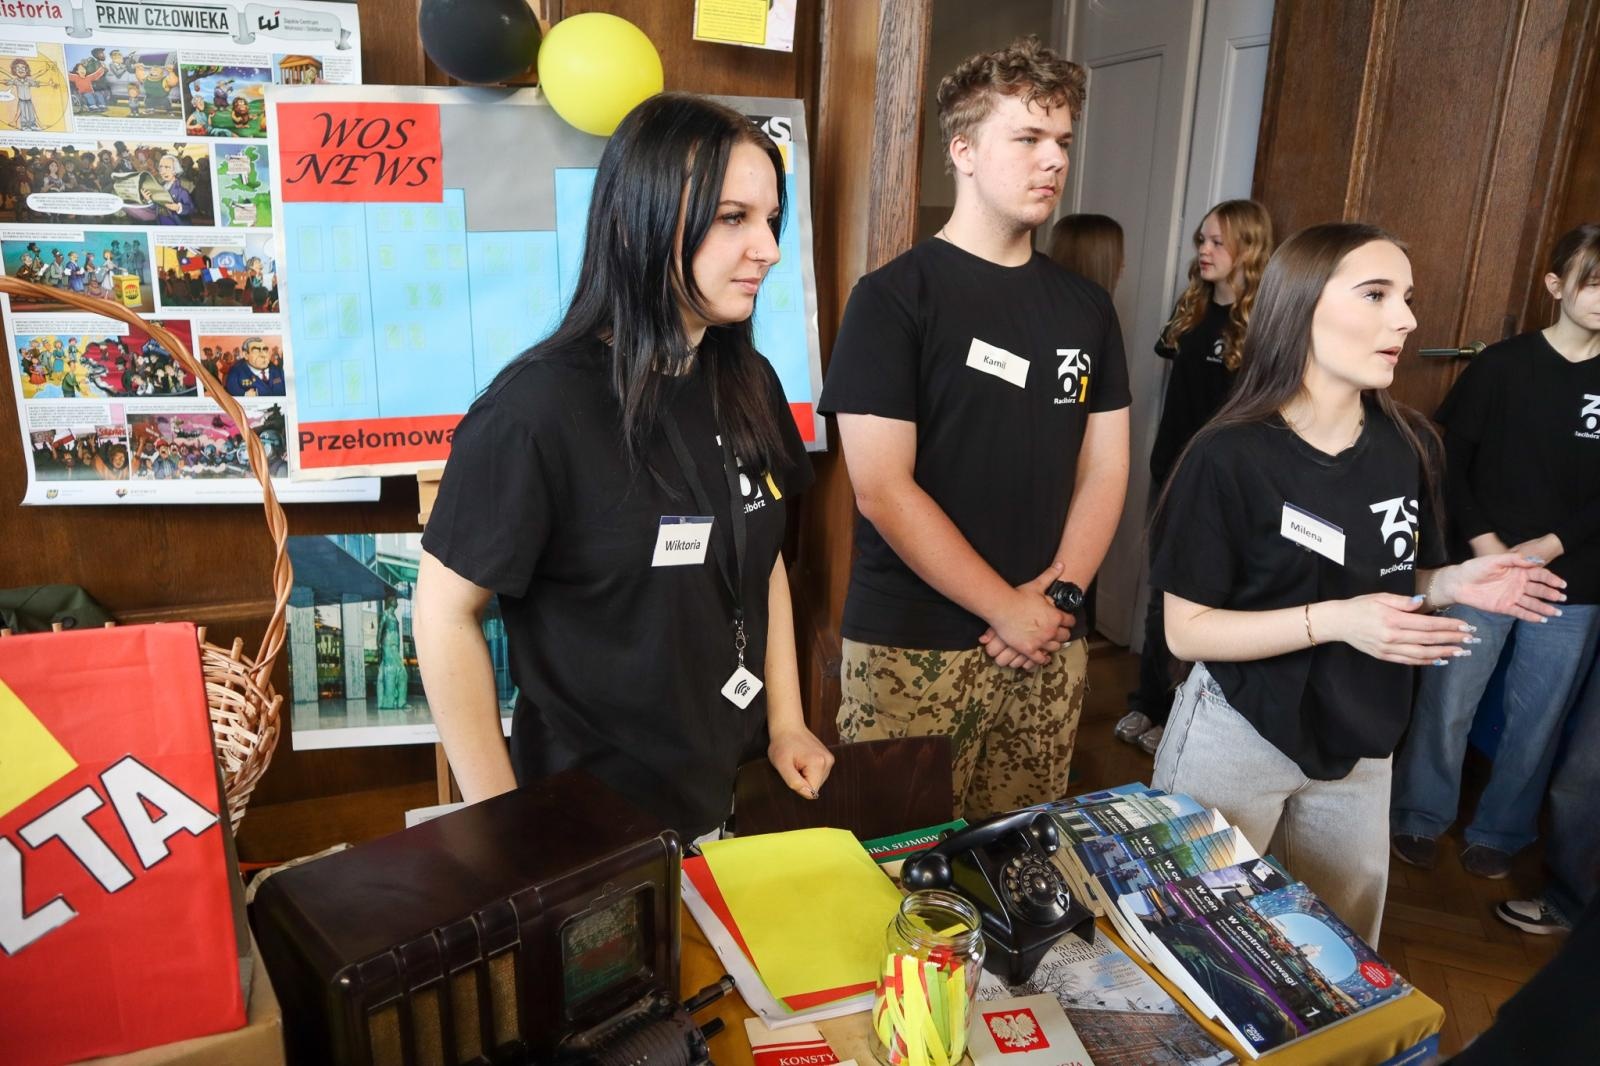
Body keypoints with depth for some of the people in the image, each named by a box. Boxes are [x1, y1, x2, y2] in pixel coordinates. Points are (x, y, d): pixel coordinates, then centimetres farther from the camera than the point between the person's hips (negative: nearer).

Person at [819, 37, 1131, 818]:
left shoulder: (1086, 308, 10)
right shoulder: (893, 298, -8)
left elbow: (1104, 469, 9)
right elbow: (882, 488, -14)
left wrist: (1059, 594, -6)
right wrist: (1006, 609, -12)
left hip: (1046, 646, 5)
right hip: (912, 647, -5)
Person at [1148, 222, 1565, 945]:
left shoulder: (1409, 445, -2)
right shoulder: (1229, 456, -19)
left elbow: (1394, 582, 13)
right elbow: (1187, 631, -19)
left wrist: (1454, 584, -8)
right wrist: (1334, 621, -28)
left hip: (1358, 744, 5)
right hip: (1237, 740, -5)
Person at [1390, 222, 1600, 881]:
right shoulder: (1502, 365, -3)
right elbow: (1449, 457, -3)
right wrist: (1482, 542, -12)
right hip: (1482, 568, -2)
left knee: (1537, 718, 11)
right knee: (1447, 703, 4)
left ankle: (1499, 832, 30)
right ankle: (1420, 818, 24)